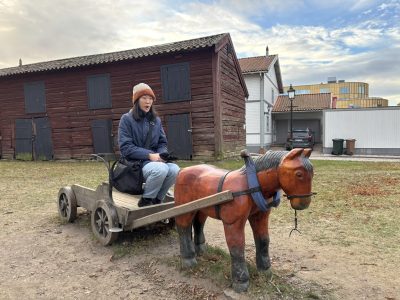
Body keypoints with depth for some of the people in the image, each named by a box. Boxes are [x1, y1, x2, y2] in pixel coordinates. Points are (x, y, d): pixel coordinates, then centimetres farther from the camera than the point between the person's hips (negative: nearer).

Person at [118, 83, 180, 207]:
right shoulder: (126, 119, -3)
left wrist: (161, 155, -12)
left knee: (175, 170, -26)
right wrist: (149, 155, -20)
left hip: (155, 160, 5)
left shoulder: (156, 120, 12)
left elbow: (162, 143, 12)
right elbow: (125, 147, -11)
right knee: (161, 169, -34)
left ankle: (157, 200, -4)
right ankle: (146, 201, -11)